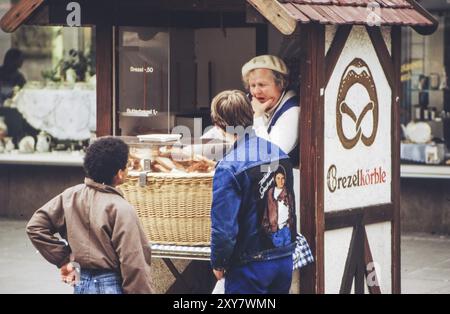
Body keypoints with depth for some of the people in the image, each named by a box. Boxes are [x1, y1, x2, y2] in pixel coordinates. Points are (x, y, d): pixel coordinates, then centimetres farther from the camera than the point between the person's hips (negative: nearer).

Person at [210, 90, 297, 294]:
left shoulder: (228, 168, -19)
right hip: (285, 259, 6)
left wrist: (218, 263, -5)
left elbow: (224, 225, -20)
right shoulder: (279, 153, 3)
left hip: (250, 265, -6)